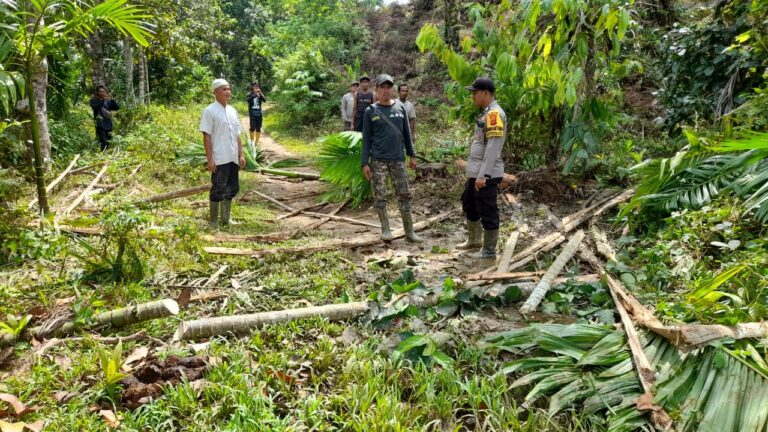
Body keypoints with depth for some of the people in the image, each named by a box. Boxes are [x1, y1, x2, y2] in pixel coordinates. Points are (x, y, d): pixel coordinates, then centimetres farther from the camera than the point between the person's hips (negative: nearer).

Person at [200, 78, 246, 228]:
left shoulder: (233, 111, 12)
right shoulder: (210, 111, -8)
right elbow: (206, 136, -11)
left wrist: (241, 155, 10)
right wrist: (210, 159, -16)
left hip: (233, 158, 7)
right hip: (219, 159, -7)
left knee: (232, 188, 12)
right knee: (218, 189, -2)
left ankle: (226, 219, 25)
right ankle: (214, 221, 9)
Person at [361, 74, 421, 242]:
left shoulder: (400, 108, 7)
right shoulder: (370, 111, 0)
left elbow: (406, 133, 13)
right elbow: (366, 139, 0)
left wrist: (411, 155, 10)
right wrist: (365, 163, -5)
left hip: (398, 159, 2)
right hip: (378, 160, -2)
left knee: (404, 195, 4)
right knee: (380, 196, 2)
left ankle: (409, 231, 13)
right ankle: (385, 229, 16)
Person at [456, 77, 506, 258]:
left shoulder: (495, 114, -17)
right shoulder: (486, 113, 16)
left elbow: (493, 148, -23)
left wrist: (483, 175, -26)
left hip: (486, 175, -11)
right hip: (475, 173, 11)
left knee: (487, 212, -2)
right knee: (469, 204, 23)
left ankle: (489, 252, 9)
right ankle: (473, 240, 39)